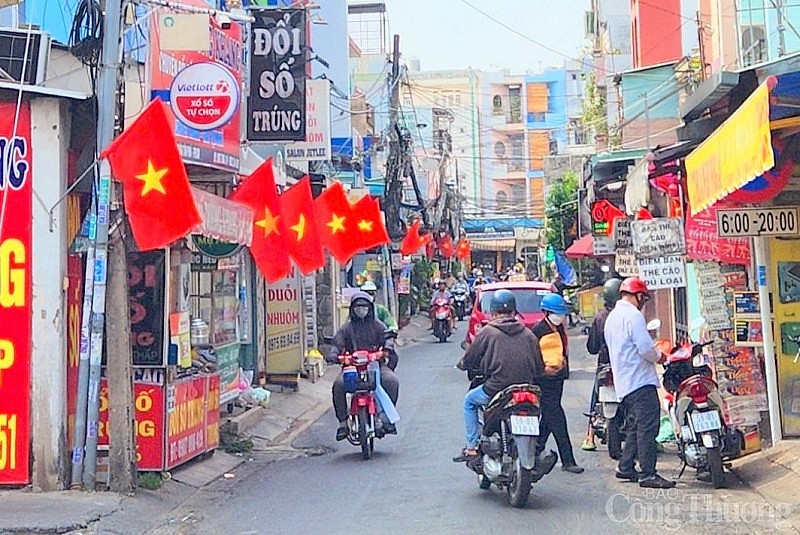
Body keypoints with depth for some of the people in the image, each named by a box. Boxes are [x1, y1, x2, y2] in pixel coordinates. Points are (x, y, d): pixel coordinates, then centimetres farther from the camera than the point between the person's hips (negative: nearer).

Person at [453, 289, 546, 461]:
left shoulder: (487, 332, -2)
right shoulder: (528, 334, 7)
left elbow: (469, 360, 4)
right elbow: (539, 368, 10)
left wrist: (462, 364, 27)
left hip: (496, 389, -4)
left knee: (469, 400, 22)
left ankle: (471, 448, 16)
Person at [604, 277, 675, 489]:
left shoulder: (612, 316, 17)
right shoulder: (633, 315, -13)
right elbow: (645, 347, -21)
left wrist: (653, 353, 19)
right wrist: (659, 356, 0)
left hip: (623, 382, 10)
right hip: (641, 380, -10)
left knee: (634, 426, 17)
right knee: (647, 427, -9)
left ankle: (625, 467, 21)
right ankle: (648, 474, -9)